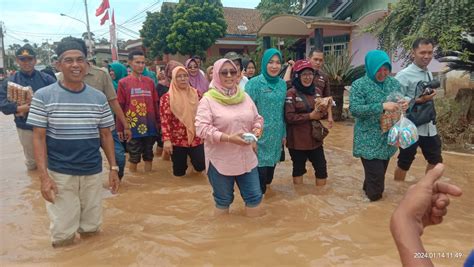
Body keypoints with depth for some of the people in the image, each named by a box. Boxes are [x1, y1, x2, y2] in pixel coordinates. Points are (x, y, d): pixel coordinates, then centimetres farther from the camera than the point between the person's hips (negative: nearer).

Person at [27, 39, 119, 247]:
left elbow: (106, 135, 8)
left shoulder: (99, 98, 2)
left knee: (92, 228, 15)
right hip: (59, 174, -2)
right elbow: (38, 137, -6)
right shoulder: (43, 96, -7)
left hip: (92, 173, 3)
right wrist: (44, 176, -12)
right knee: (62, 234, 5)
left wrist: (113, 168, 5)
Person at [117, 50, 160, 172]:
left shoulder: (150, 81, 7)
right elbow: (119, 107, -4)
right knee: (134, 157, 7)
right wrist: (120, 128, -5)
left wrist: (158, 123, 8)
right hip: (133, 127, -3)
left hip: (150, 126, 4)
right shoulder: (123, 82, -3)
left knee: (148, 155, 14)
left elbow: (155, 104, 10)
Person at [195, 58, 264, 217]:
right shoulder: (208, 99, -10)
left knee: (254, 196, 11)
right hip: (220, 160, -4)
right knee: (223, 200, 11)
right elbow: (201, 128, -19)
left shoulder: (244, 97, 7)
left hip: (246, 158, 5)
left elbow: (257, 118, 16)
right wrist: (228, 138, -26)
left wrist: (256, 129, -8)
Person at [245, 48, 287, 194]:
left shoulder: (282, 84, 6)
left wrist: (284, 134, 15)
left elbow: (282, 111, 13)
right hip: (259, 136, -5)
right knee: (260, 170, -2)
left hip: (276, 136, 5)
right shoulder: (254, 83, -11)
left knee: (271, 166, 15)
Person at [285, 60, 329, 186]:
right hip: (298, 140, -6)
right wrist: (310, 116, -20)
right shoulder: (291, 94, -11)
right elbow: (289, 117, -18)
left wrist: (321, 112, -8)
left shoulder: (316, 91, 9)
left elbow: (321, 113, 16)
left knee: (322, 168, 9)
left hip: (315, 138, 6)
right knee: (298, 169, 10)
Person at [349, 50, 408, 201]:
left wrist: (405, 104, -11)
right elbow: (354, 109, -22)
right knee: (375, 176, -4)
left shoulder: (394, 83, 5)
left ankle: (368, 191, 39)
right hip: (369, 141, -6)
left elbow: (403, 99, 15)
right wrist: (382, 106, -30)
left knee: (380, 173, 18)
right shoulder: (359, 85, -12)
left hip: (388, 139, 6)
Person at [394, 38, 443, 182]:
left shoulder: (429, 74, 10)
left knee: (436, 160, 19)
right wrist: (420, 100, -26)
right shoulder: (404, 75, -15)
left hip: (429, 127, 8)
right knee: (404, 163, 7)